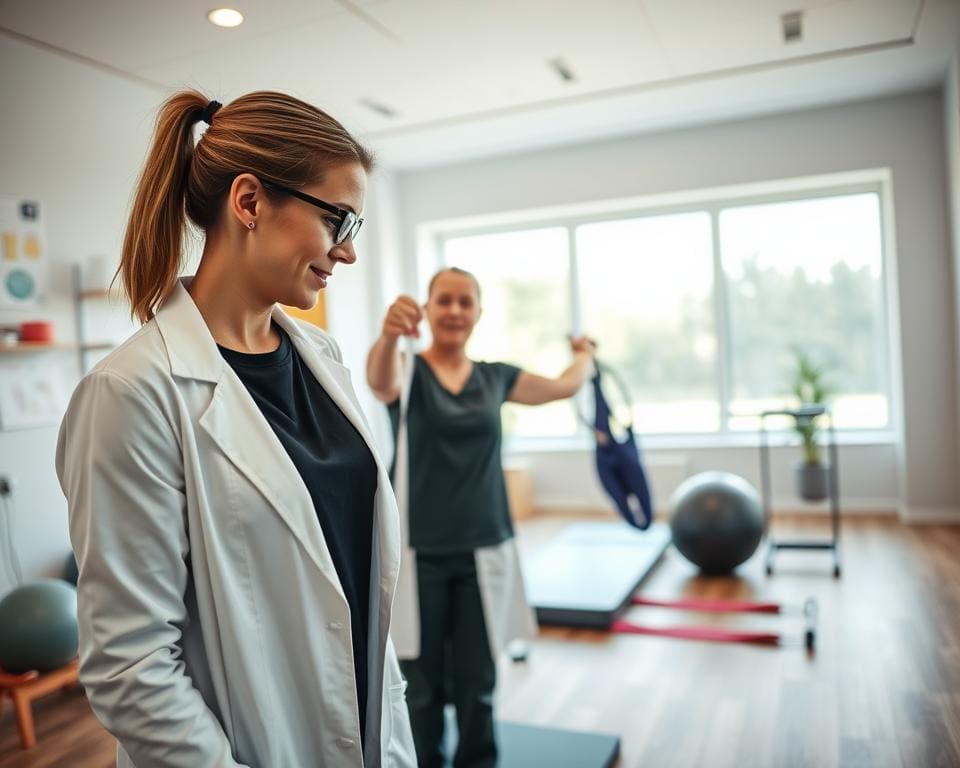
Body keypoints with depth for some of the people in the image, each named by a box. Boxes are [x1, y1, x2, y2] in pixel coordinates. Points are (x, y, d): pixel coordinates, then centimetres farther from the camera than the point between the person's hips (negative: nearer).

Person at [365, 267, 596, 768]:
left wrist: (585, 354, 42)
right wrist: (389, 335, -51)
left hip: (482, 552, 3)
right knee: (421, 686, 8)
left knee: (476, 683, 12)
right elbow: (380, 380, -29)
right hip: (419, 554, -2)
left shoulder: (495, 377, 8)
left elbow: (566, 386, 22)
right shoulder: (408, 371, -4)